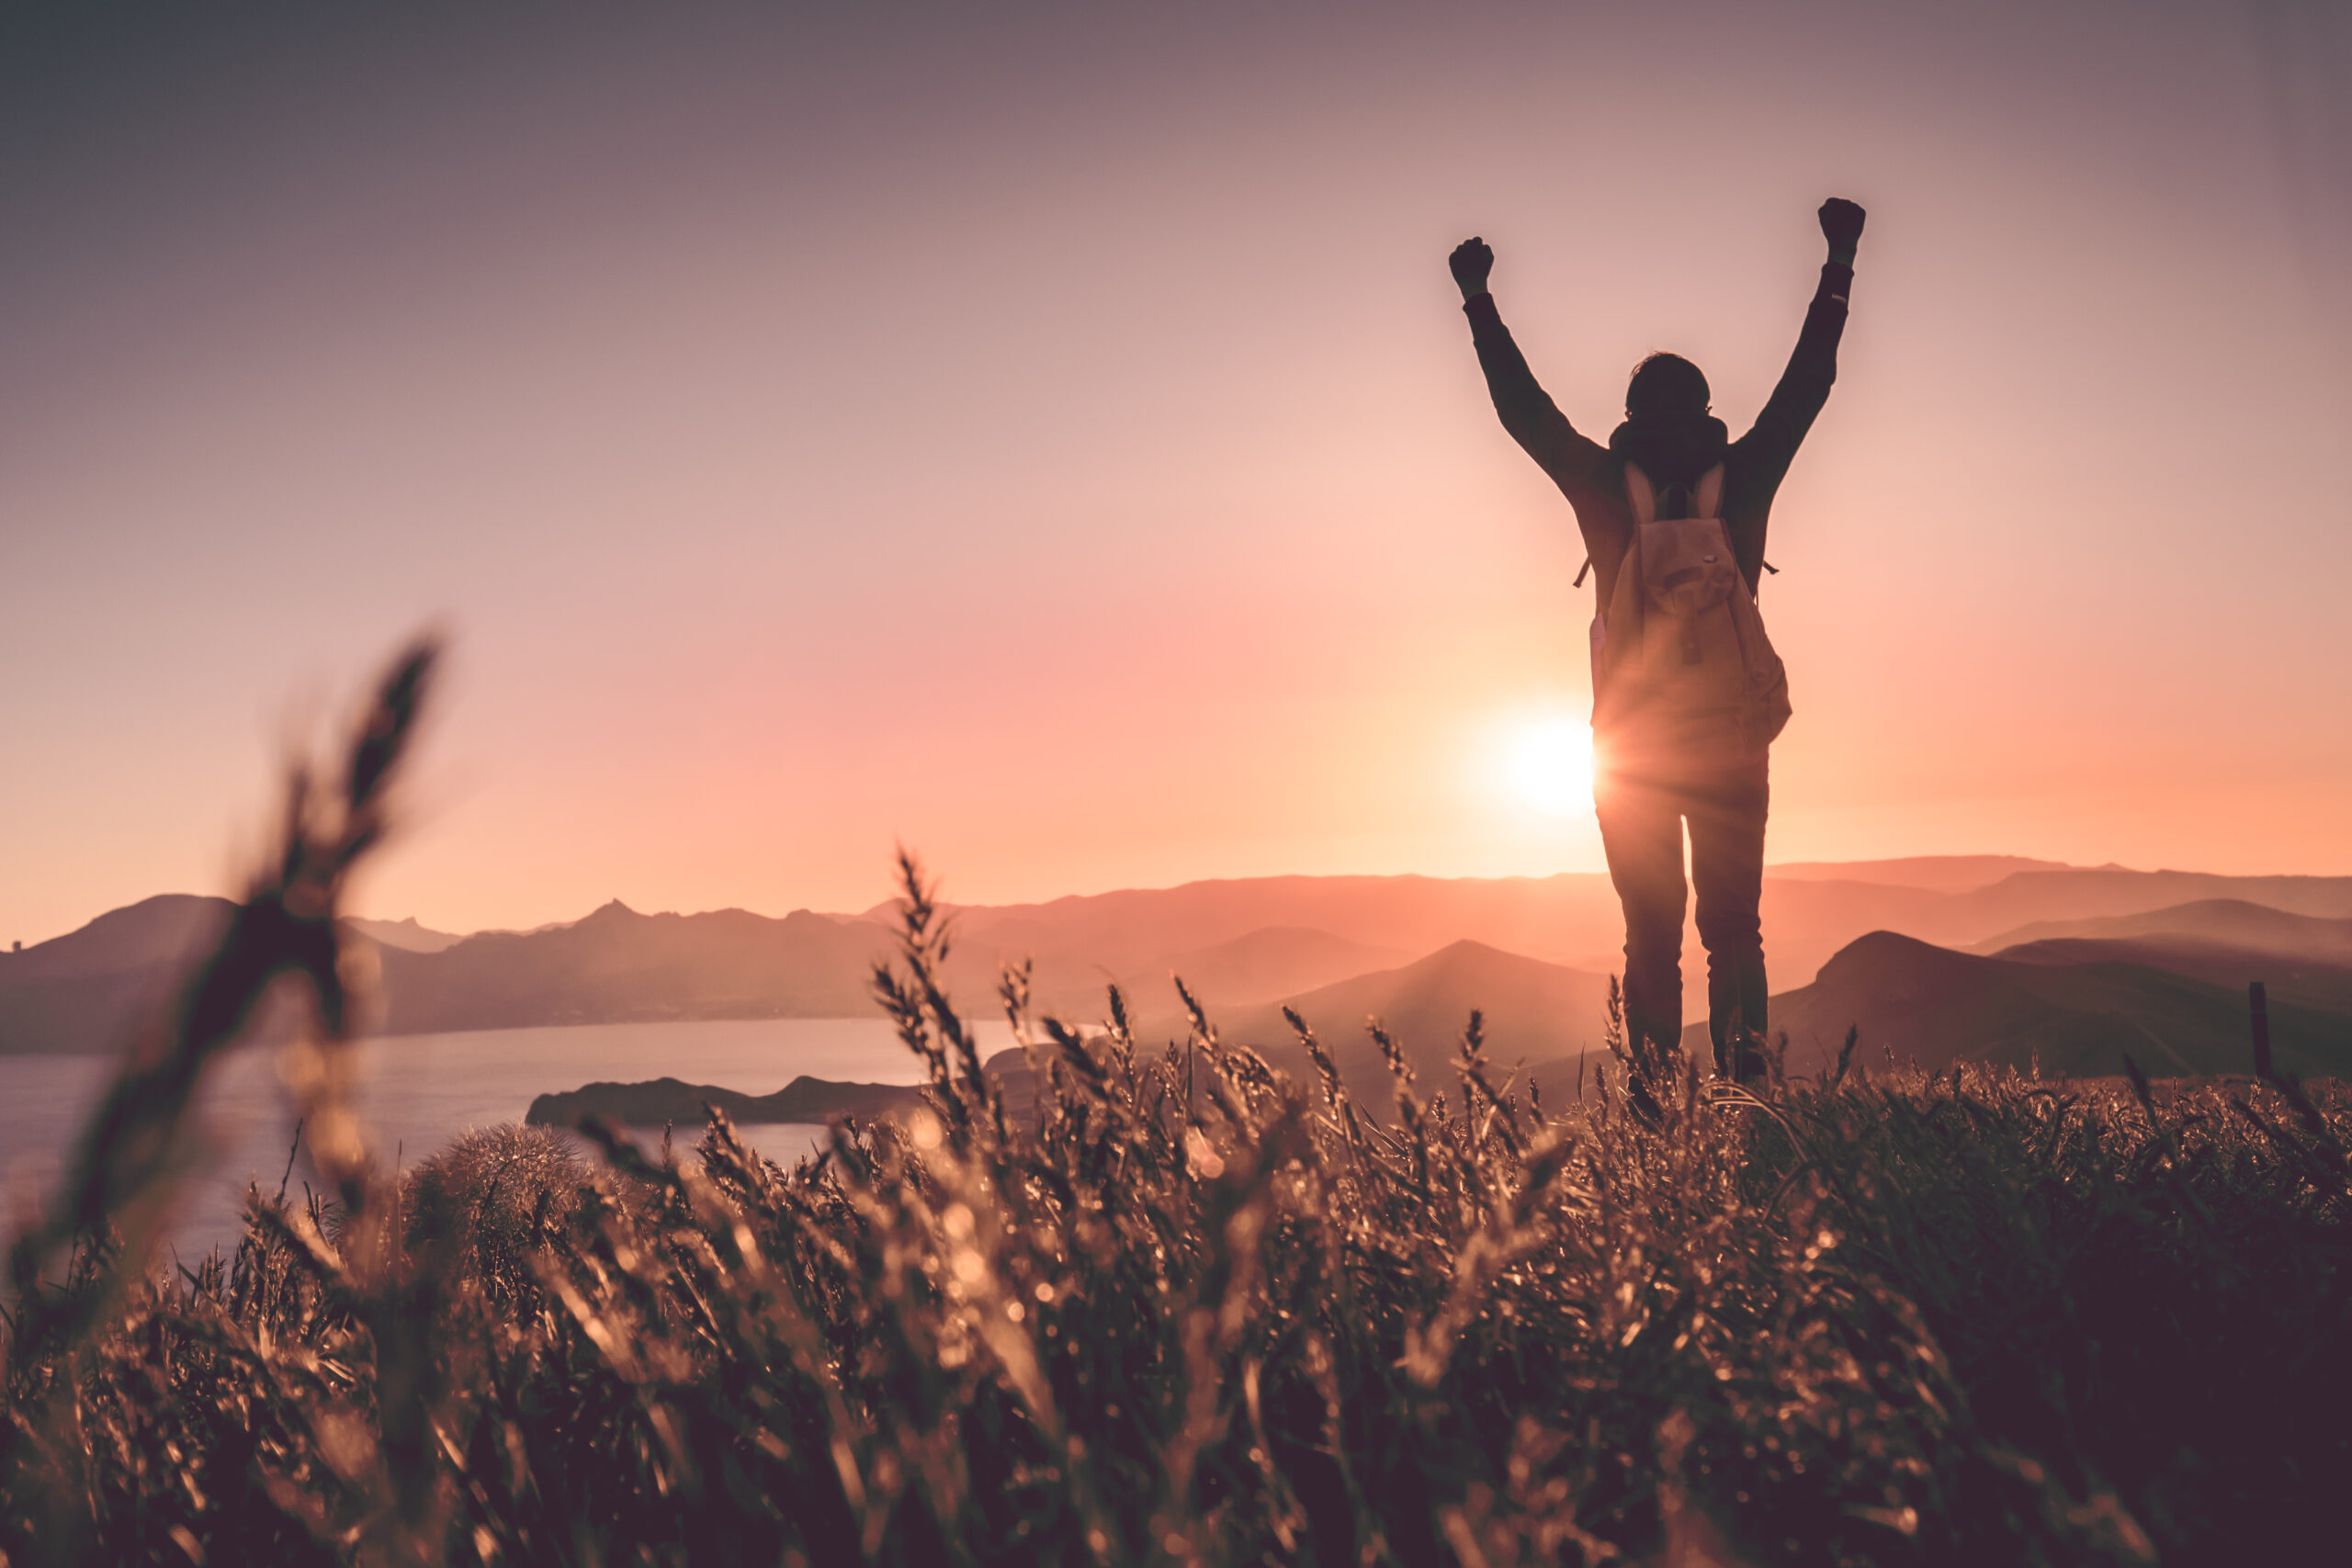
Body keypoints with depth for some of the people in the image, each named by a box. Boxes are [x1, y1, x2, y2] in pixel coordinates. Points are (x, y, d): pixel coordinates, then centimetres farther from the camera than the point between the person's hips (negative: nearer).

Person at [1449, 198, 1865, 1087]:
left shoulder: (1604, 484, -2)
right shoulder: (1743, 477, 1)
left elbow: (1523, 408, 8)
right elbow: (1809, 379, 12)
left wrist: (1478, 298, 19)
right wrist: (1838, 261, 22)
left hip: (1633, 746, 0)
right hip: (1733, 740, 1)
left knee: (1652, 933, 5)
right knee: (1733, 926, 8)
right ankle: (1746, 1080, -1)